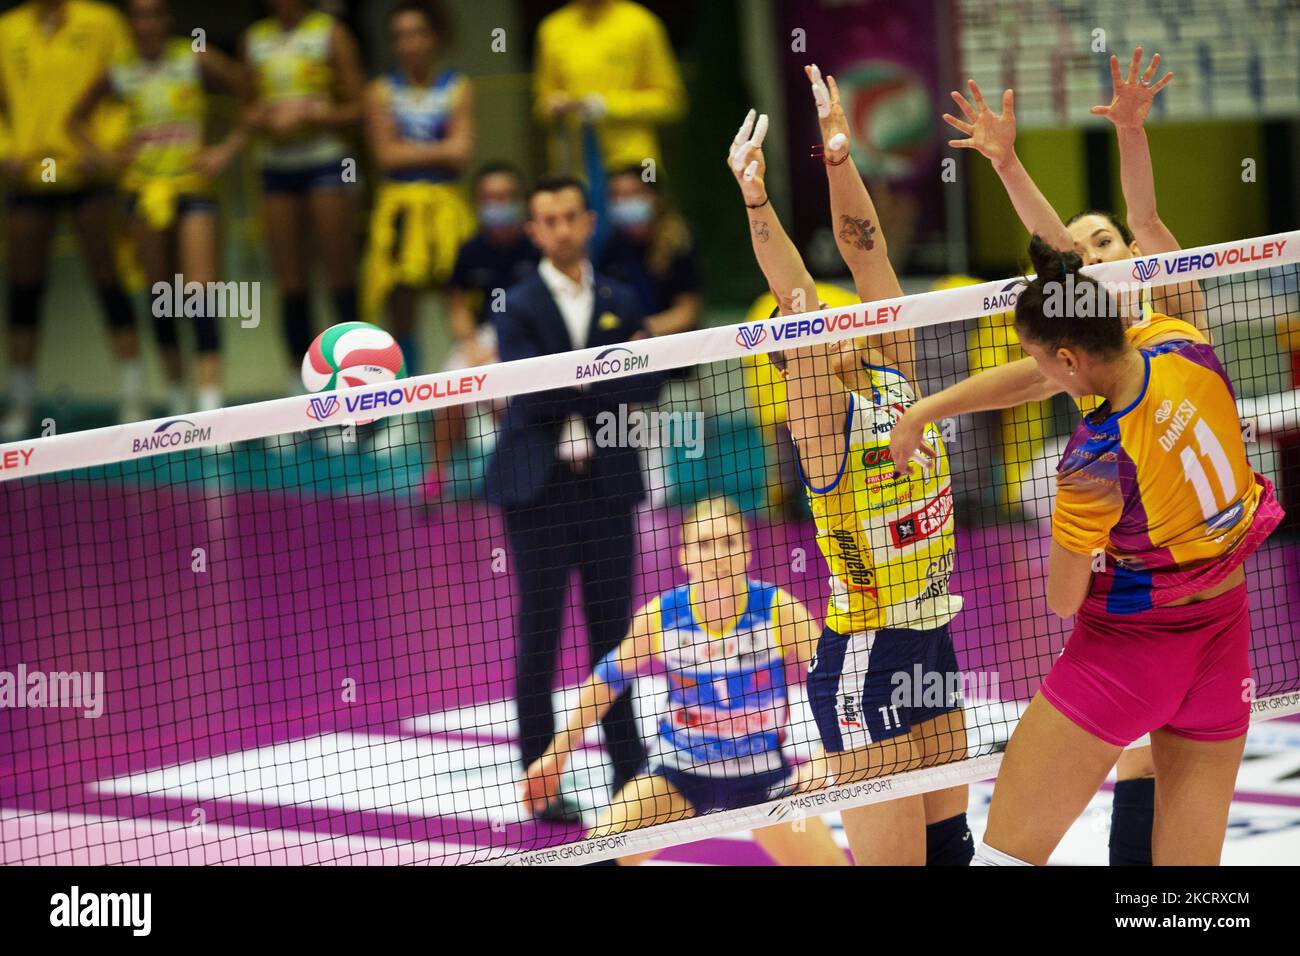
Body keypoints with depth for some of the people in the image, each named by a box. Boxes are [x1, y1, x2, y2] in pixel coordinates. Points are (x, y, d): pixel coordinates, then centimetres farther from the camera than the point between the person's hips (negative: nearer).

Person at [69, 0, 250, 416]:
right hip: (144, 189, 3)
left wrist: (229, 149, -6)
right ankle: (178, 402, 19)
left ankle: (211, 408, -21)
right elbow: (77, 119, 19)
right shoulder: (119, 73, 4)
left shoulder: (195, 61, -3)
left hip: (193, 183, -3)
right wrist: (103, 157, 3)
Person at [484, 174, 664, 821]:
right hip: (539, 487, -3)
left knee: (612, 626, 8)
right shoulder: (517, 307, -2)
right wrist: (613, 373, -13)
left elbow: (649, 385, -2)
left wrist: (581, 387, -15)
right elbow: (533, 391, -15)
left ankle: (627, 767, 17)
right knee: (539, 631, 0)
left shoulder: (620, 302, 9)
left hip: (606, 483, 3)